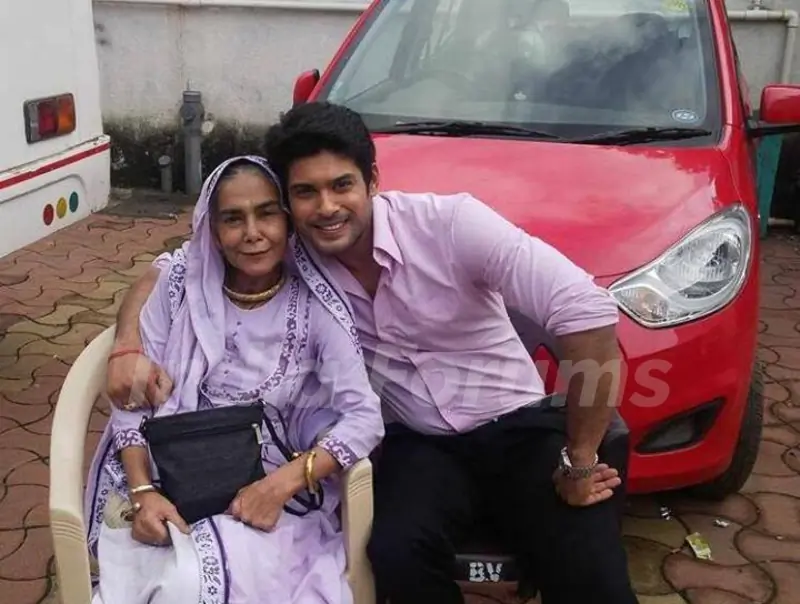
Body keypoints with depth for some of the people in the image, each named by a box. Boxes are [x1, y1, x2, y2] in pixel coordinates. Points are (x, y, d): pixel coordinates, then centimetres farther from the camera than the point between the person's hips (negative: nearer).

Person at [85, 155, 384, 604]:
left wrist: (282, 485, -24)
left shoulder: (315, 306, -9)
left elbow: (364, 418, -13)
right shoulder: (182, 281, -4)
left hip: (271, 490, -1)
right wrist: (143, 492, -15)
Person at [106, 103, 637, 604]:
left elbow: (588, 312, -27)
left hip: (518, 425, -2)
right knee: (395, 554, -28)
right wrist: (128, 345, -20)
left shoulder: (450, 223, -21)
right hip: (420, 443, 3)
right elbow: (165, 275, 2)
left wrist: (579, 460, -22)